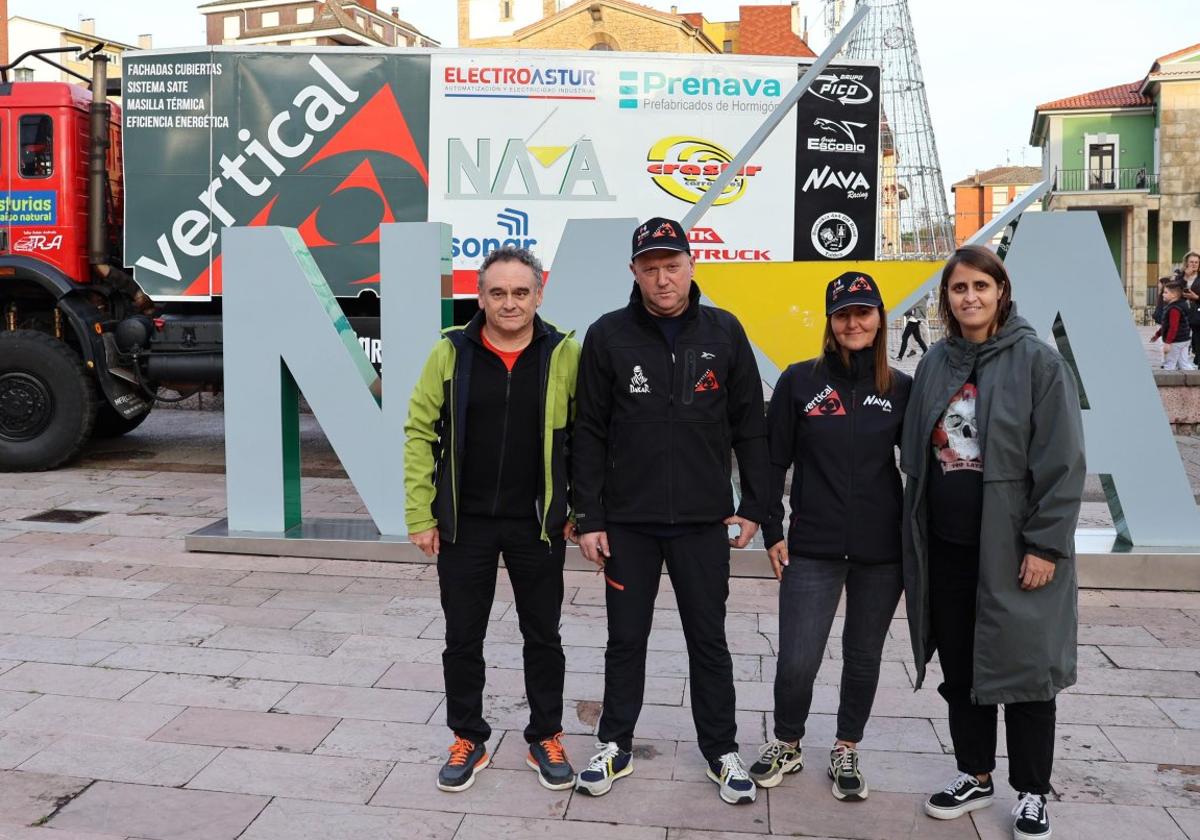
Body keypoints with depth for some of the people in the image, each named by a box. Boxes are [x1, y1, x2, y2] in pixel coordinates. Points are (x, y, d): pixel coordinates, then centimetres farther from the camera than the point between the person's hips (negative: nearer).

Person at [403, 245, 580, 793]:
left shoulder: (564, 354, -6)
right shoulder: (450, 353, -4)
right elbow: (421, 434, -2)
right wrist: (420, 516, -5)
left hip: (538, 524, 0)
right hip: (464, 523, 1)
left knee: (543, 637, 13)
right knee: (463, 638, 11)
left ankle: (545, 739, 31)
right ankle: (468, 741, 30)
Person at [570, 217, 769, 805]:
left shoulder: (724, 332, 0)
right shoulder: (607, 336, -3)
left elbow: (749, 426, 4)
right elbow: (589, 434, -2)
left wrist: (753, 507, 1)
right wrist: (588, 518, -5)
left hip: (703, 520, 1)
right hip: (627, 520, 0)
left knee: (709, 639, 12)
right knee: (626, 639, 13)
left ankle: (721, 750, 28)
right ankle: (615, 746, 29)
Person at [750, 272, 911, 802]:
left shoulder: (902, 389, 2)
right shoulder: (800, 381, -1)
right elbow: (774, 460, 1)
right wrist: (772, 532, -1)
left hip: (882, 549, 2)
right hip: (813, 546, -1)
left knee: (863, 658, 12)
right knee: (797, 662, -3)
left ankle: (846, 753, 33)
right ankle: (787, 746, 24)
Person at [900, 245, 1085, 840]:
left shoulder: (1037, 361, -8)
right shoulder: (936, 364, 7)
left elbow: (1061, 462, -11)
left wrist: (1045, 545, -15)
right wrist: (914, 536, 9)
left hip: (1013, 547, -5)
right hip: (945, 546, 5)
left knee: (1023, 666, 6)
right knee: (959, 667, 14)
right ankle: (974, 776, 32)